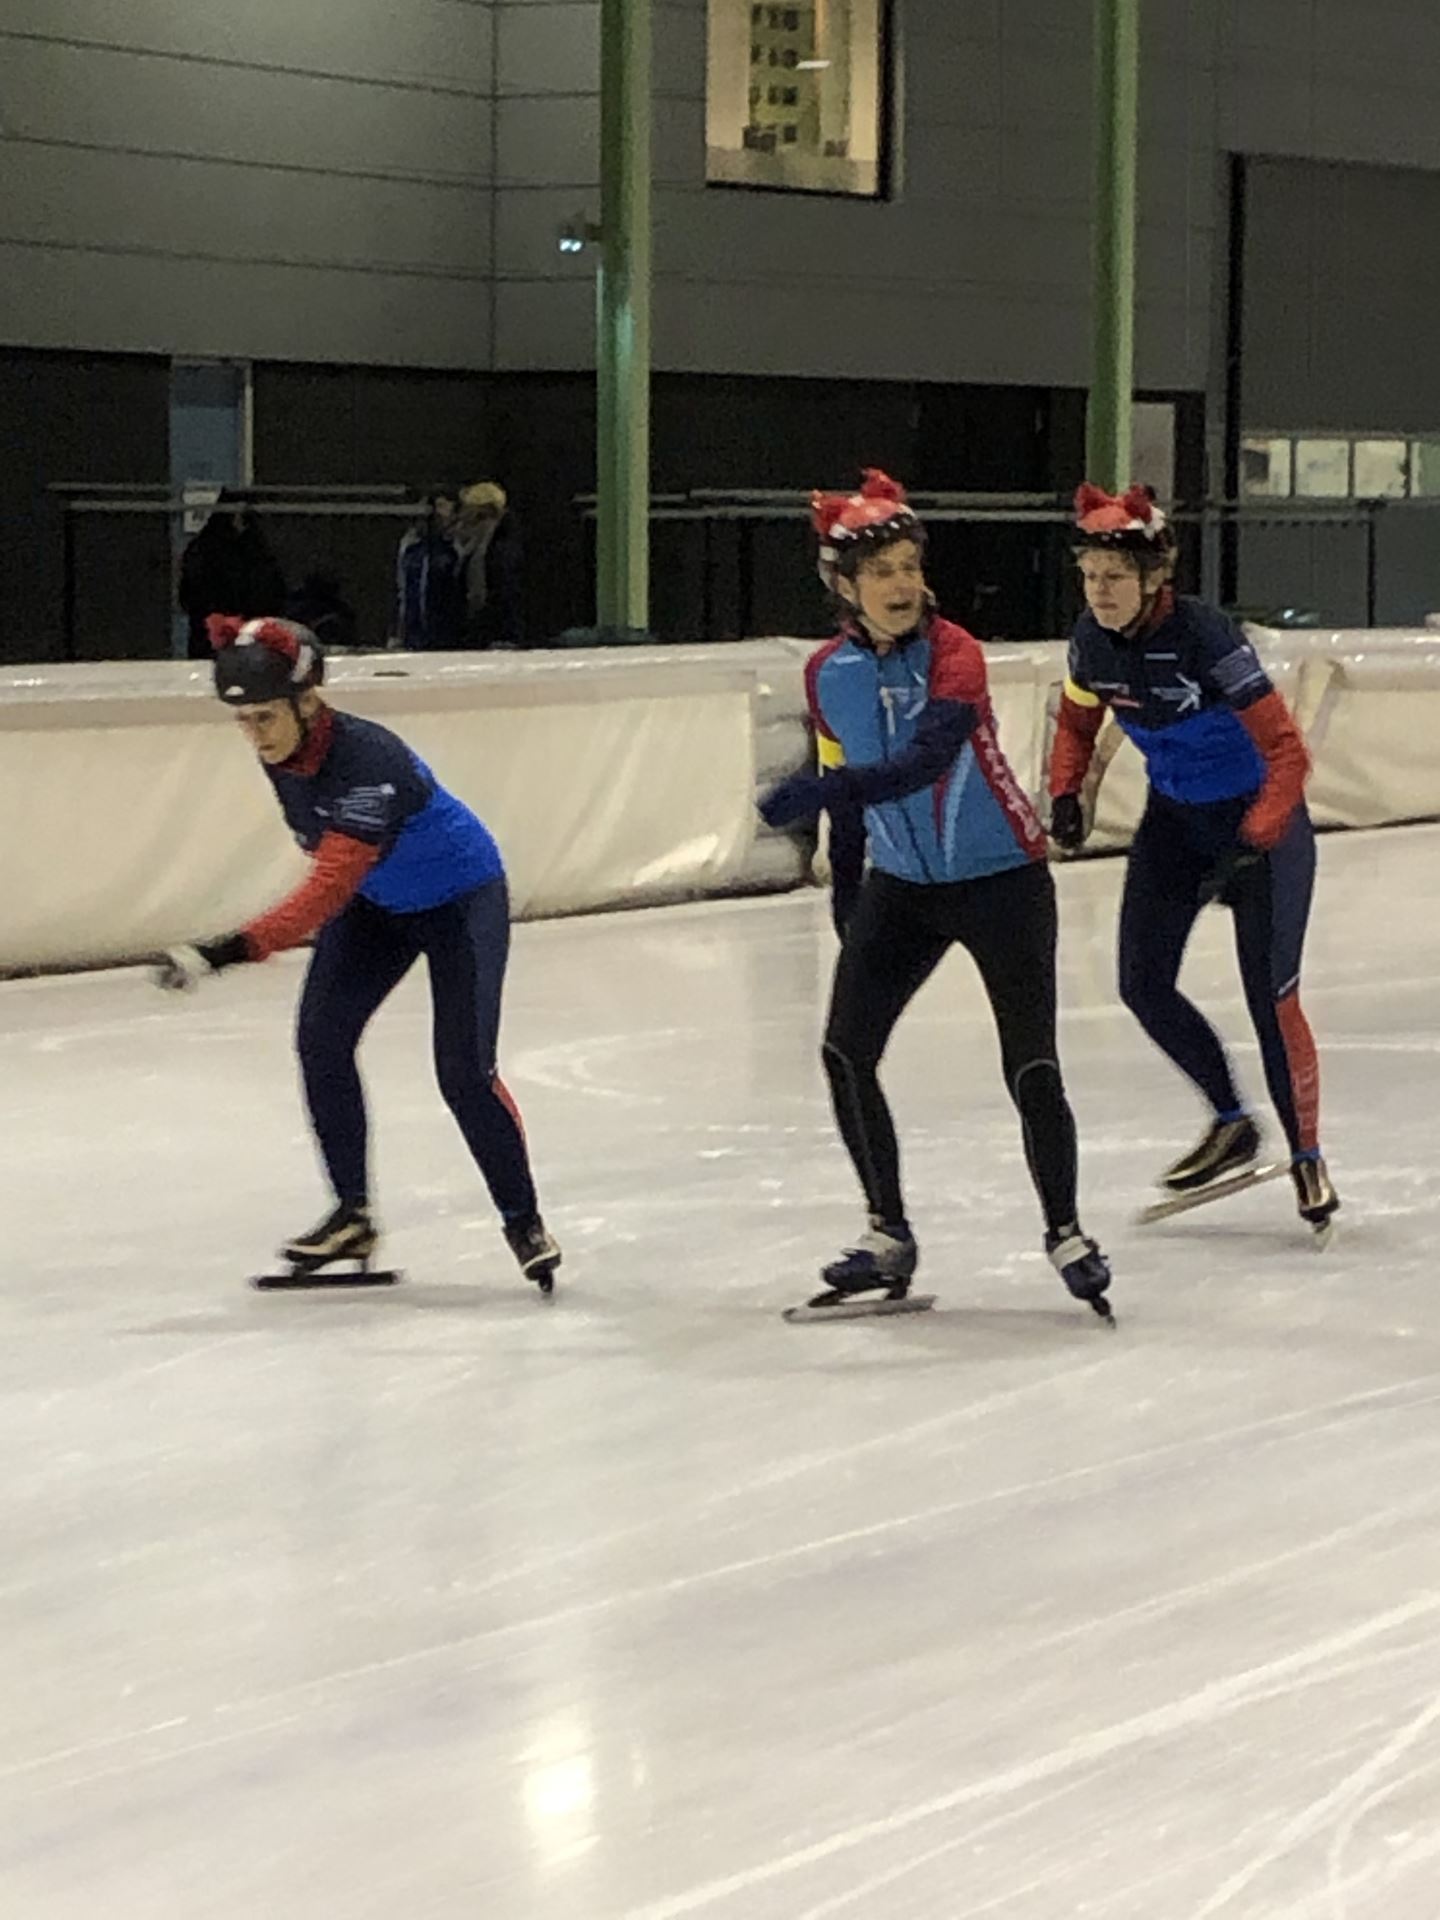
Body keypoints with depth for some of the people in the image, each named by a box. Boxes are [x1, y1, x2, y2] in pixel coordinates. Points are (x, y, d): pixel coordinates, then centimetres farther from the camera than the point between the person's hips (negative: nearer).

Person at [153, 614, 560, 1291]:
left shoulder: (369, 760, -38)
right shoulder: (281, 751, -14)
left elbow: (330, 885, -46)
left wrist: (233, 949, -55)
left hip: (460, 900, -7)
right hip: (374, 902, 7)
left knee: (464, 1071, -13)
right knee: (321, 1040, -7)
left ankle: (523, 1220, 7)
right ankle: (352, 1215, 3)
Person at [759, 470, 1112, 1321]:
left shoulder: (953, 653, -19)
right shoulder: (828, 674, -2)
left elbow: (926, 759, -36)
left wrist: (828, 790, -49)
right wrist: (846, 895, 16)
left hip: (1000, 878, -5)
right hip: (902, 885, 5)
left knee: (1031, 1067, -6)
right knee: (846, 1053, -3)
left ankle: (1066, 1232, 14)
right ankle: (890, 1235, 12)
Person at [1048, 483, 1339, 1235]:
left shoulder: (1205, 637, -30)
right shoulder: (1093, 639, -10)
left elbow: (1288, 753, -28)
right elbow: (1077, 721, 11)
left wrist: (1251, 847, -35)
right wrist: (1066, 794, -4)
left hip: (1261, 818, -6)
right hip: (1174, 818, 7)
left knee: (1270, 995, -9)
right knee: (1143, 983, 1)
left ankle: (1306, 1156, 9)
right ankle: (1231, 1124, 20)